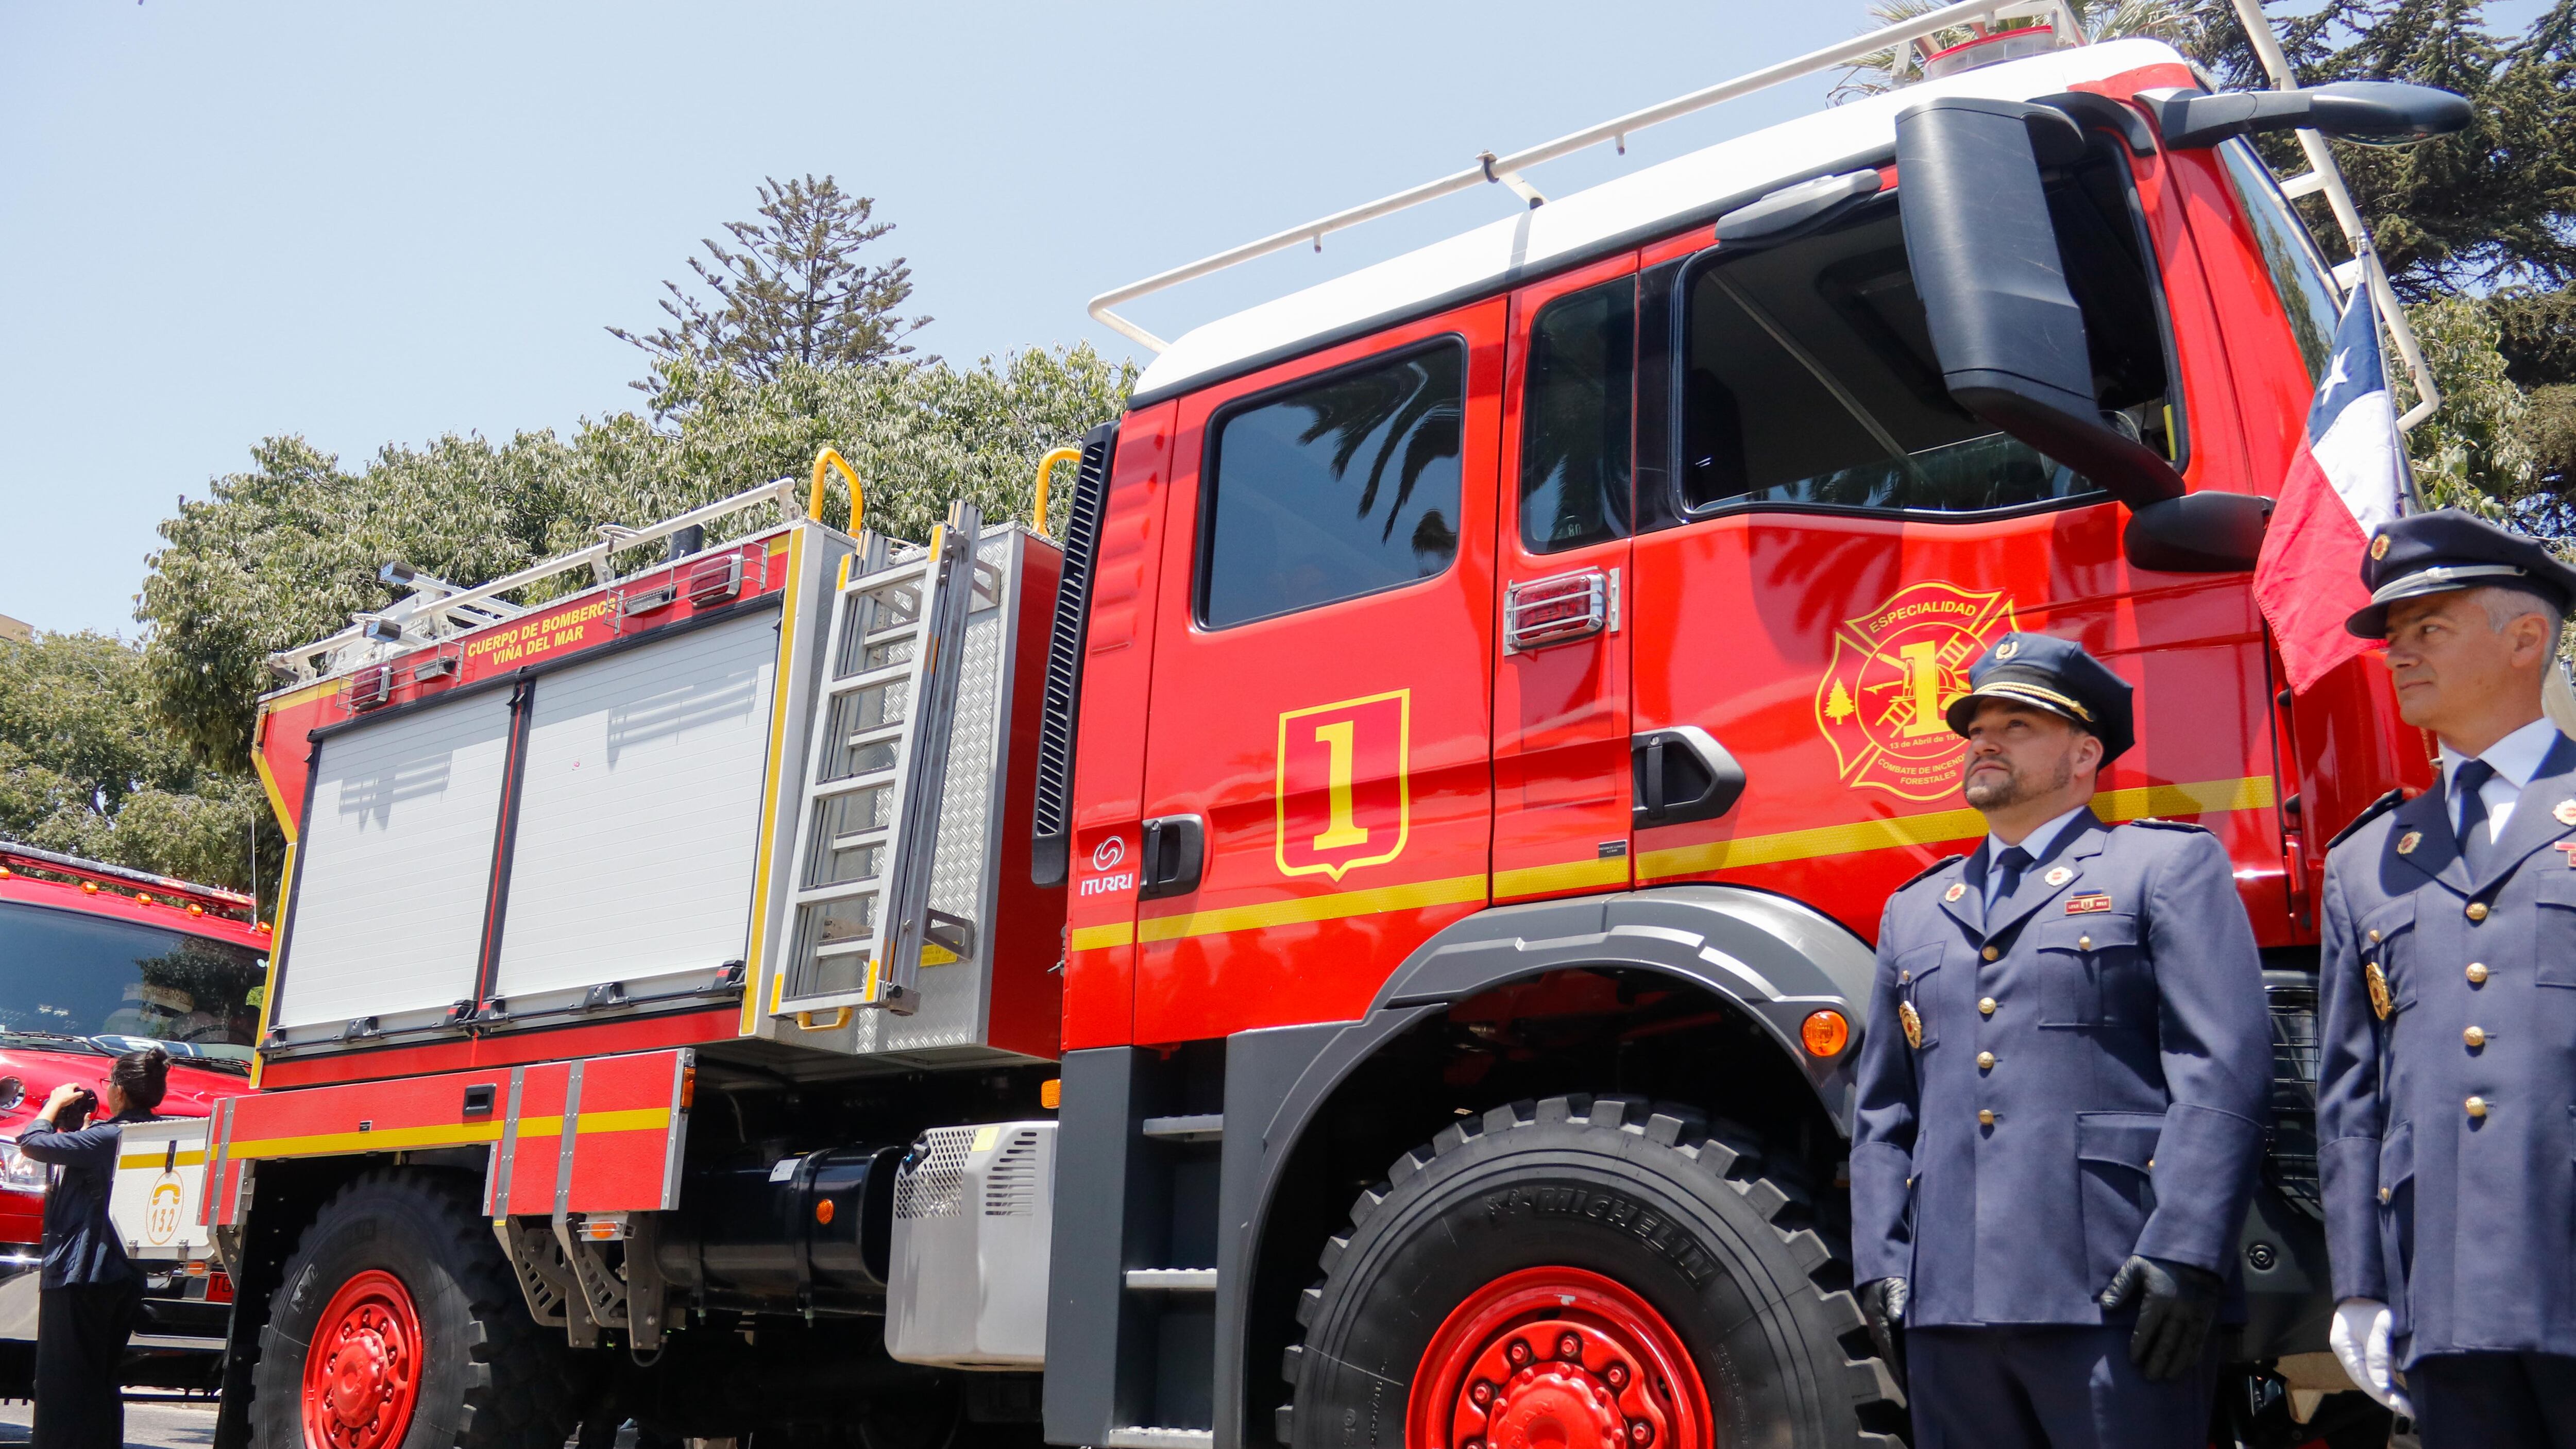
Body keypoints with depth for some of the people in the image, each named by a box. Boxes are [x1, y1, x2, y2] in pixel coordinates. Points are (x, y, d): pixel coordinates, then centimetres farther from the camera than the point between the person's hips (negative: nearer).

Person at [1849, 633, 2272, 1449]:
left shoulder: (2167, 866, 6)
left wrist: (2183, 1253, -14)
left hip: (2110, 1298, -5)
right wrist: (1879, 1263, 8)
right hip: (1947, 1305, 5)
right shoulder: (1913, 910, 21)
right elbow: (1883, 1112, 20)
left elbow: (2224, 1070, -5)